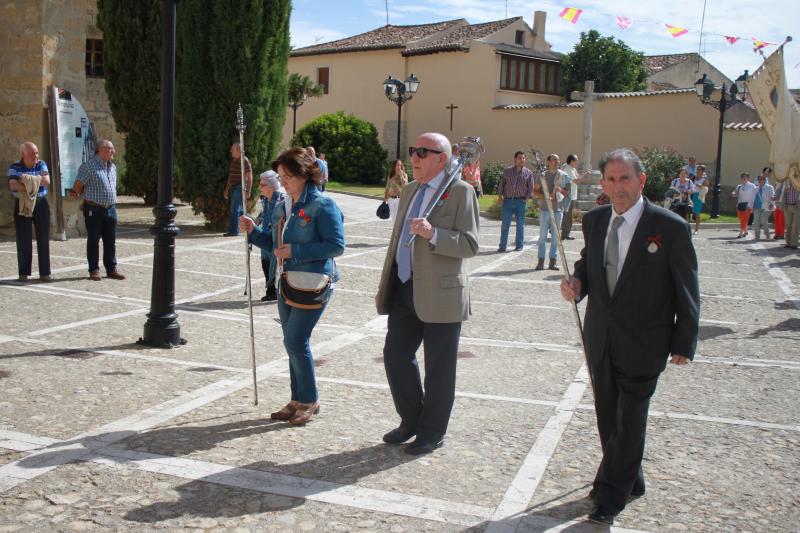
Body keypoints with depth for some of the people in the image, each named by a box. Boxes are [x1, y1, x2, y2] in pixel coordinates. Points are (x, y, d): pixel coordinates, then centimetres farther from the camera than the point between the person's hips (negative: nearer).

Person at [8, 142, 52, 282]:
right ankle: (23, 273, 10)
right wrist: (36, 183, -16)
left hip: (41, 204, 2)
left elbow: (46, 181, -9)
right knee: (23, 240, 2)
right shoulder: (14, 167, -1)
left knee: (43, 239, 2)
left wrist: (27, 179, -14)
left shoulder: (41, 165, 7)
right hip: (22, 206, -2)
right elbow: (13, 185, -16)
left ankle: (45, 273, 8)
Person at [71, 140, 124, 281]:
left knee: (111, 241, 7)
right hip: (94, 209, -6)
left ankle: (111, 269, 14)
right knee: (93, 241, 2)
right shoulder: (89, 166, -10)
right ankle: (94, 270, 8)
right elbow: (78, 186, -6)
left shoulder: (113, 167, 13)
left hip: (110, 209, 6)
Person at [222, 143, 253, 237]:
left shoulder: (244, 161, -10)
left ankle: (233, 231, -6)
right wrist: (227, 189, 21)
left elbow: (250, 177, -12)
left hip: (240, 188, -9)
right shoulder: (233, 161, 15)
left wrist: (248, 191, -16)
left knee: (234, 209, -9)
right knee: (239, 209, 13)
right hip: (233, 187, 9)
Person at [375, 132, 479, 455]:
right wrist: (384, 286, 19)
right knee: (395, 356, 9)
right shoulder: (410, 190, 15)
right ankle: (411, 420, 29)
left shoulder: (460, 192, -8)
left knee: (438, 367, 5)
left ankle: (432, 433, 21)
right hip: (405, 292, 7)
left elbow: (470, 244, -14)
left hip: (440, 295, -7)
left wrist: (433, 234, -28)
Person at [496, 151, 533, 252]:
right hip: (508, 200, 0)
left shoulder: (528, 173, 5)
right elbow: (501, 184, 9)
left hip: (521, 201, 0)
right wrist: (500, 196, 0)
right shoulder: (507, 171, 7)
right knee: (505, 224, 0)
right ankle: (502, 246, 4)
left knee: (520, 224, 4)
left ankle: (519, 246, 13)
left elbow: (531, 187, 6)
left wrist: (526, 198, -3)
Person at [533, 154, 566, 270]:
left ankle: (552, 262, 10)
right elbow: (535, 191, 4)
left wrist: (559, 189, -11)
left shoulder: (563, 175, 7)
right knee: (543, 236, 0)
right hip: (544, 208, -2)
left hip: (557, 209, 2)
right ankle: (541, 262, 4)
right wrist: (544, 196, -14)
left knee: (555, 236, 4)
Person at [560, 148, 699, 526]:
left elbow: (687, 291, -8)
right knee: (608, 418, 16)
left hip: (642, 345, -5)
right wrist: (577, 283, -7)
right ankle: (629, 480, 37)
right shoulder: (594, 221, 1)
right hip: (601, 340, 5)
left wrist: (684, 343, -6)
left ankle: (611, 497, 20)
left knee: (629, 423, 5)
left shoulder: (670, 227, -14)